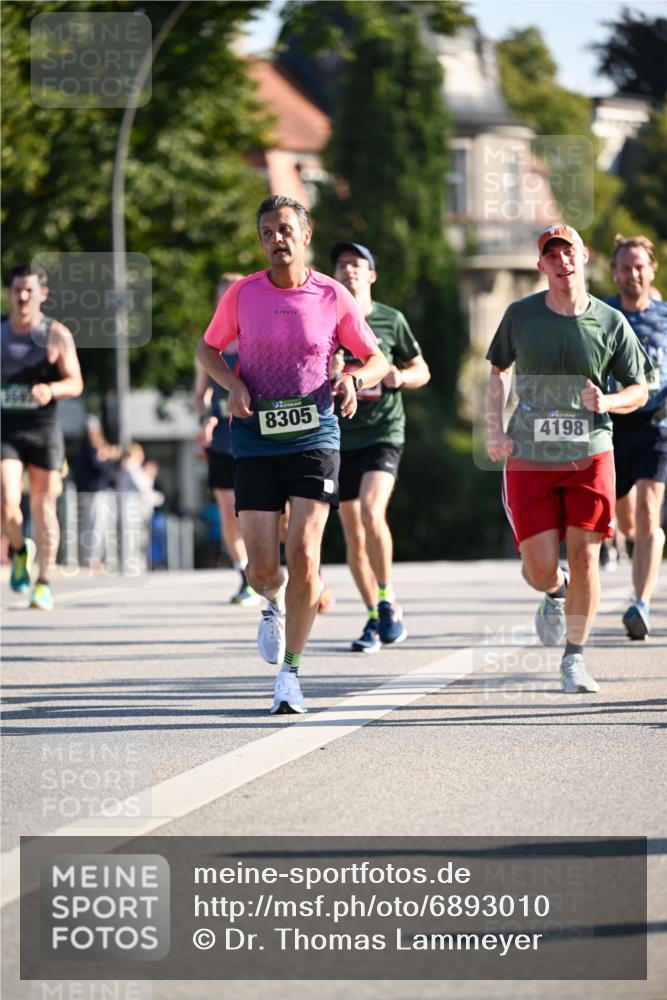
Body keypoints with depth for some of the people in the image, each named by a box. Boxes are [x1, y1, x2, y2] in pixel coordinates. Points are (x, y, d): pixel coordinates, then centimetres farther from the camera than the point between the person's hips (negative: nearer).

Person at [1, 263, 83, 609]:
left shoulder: (56, 335, -1)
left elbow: (75, 383, -6)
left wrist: (51, 389, -25)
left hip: (43, 429, -1)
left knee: (43, 509, 1)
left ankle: (44, 583, 12)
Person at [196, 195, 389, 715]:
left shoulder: (333, 296, -1)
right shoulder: (242, 294, 1)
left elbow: (378, 359, 8)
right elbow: (208, 348, 15)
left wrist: (355, 379, -15)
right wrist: (234, 384, -5)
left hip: (314, 438, -1)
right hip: (255, 441, 1)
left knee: (304, 555, -14)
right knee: (263, 569, -3)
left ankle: (290, 673, -1)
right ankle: (275, 603, 37)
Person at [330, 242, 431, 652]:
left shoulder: (391, 320, 2)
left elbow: (422, 371, 11)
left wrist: (402, 377, -11)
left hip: (383, 433, -3)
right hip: (339, 437, 3)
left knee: (372, 513, -24)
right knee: (354, 535, 5)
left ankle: (388, 600, -8)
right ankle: (375, 618, 19)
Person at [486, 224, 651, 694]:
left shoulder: (611, 323, -1)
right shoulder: (521, 316, 0)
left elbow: (639, 391, 8)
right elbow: (496, 371, 16)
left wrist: (607, 402, -14)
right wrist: (495, 430, 5)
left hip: (590, 456, 0)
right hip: (530, 459, 0)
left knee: (584, 556, -7)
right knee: (540, 569, -4)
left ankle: (575, 659, 8)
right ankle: (555, 592, 34)